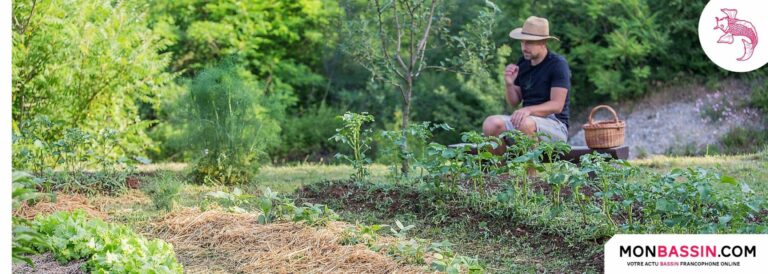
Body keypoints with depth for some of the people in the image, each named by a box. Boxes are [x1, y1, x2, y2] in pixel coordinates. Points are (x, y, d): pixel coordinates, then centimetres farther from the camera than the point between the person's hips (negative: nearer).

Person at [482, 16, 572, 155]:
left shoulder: (558, 64, -7)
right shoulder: (522, 63, 11)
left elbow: (557, 105, -15)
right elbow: (513, 102, 16)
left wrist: (528, 110, -30)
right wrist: (509, 84, -6)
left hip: (555, 124, -6)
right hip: (528, 118, 6)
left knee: (525, 124, -38)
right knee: (491, 123, -21)